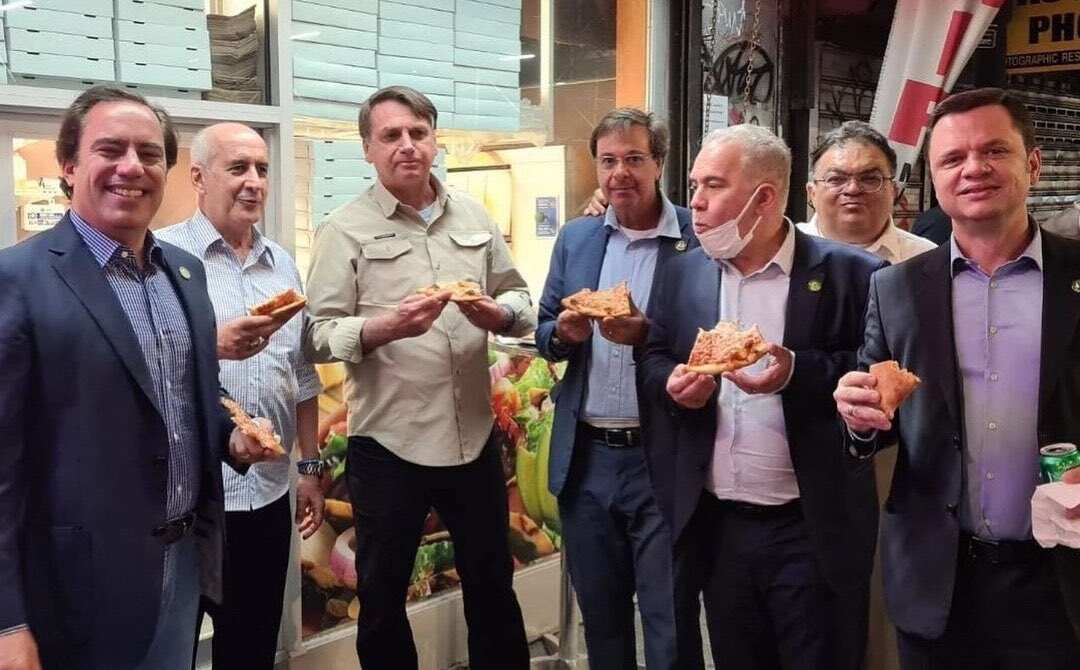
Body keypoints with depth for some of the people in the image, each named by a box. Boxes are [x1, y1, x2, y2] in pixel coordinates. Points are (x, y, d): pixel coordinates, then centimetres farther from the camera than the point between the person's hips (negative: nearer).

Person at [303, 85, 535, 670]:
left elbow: (520, 298, 13)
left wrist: (499, 314, -9)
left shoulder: (472, 216, 8)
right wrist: (385, 326, -26)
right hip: (388, 443, -3)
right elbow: (318, 335, -9)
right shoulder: (346, 229, -4)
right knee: (382, 594, 14)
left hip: (475, 436, 4)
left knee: (492, 583, 19)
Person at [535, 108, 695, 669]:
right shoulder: (575, 238, 8)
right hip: (586, 459, 5)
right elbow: (544, 333, 12)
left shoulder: (697, 237, -7)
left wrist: (647, 336, -24)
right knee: (599, 617, 19)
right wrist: (564, 332, -10)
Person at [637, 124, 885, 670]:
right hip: (716, 525, 4)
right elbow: (652, 359, 11)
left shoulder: (849, 273, -8)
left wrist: (801, 371, -23)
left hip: (814, 528, -4)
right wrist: (672, 382, -10)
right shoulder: (681, 274, 6)